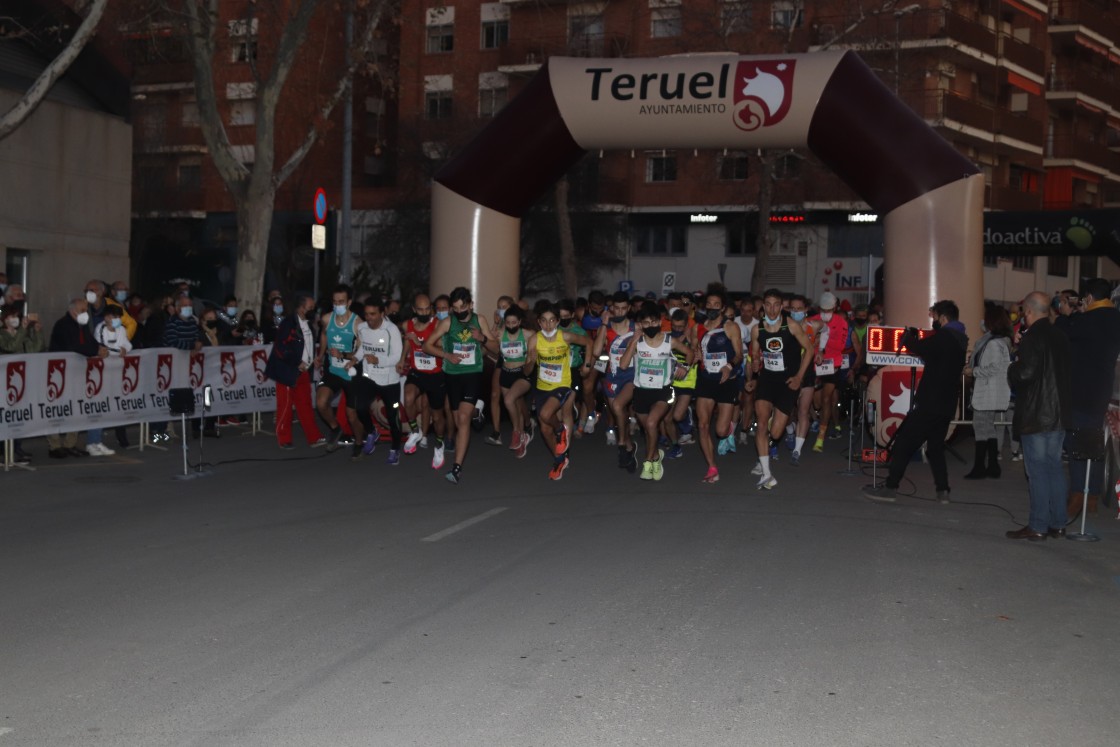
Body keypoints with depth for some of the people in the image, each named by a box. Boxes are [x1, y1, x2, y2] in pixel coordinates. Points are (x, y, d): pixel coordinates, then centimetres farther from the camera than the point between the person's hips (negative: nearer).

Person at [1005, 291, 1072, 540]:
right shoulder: (1060, 337, 11)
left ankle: (1037, 526, -2)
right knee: (1054, 466, 13)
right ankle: (1058, 523, 17)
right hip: (1060, 414, 8)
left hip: (1035, 415, -8)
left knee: (1037, 469, -4)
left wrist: (1013, 367, -4)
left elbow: (1025, 373, -25)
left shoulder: (1032, 338, -15)